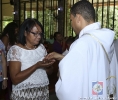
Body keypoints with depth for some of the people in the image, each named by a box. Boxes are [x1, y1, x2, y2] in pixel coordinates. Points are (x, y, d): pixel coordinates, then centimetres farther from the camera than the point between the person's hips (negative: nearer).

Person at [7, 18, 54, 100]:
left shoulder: (41, 47, 5)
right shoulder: (15, 50, -12)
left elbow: (48, 71, 11)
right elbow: (15, 79, -19)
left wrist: (48, 65, -10)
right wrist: (36, 66, -25)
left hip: (43, 92, 5)